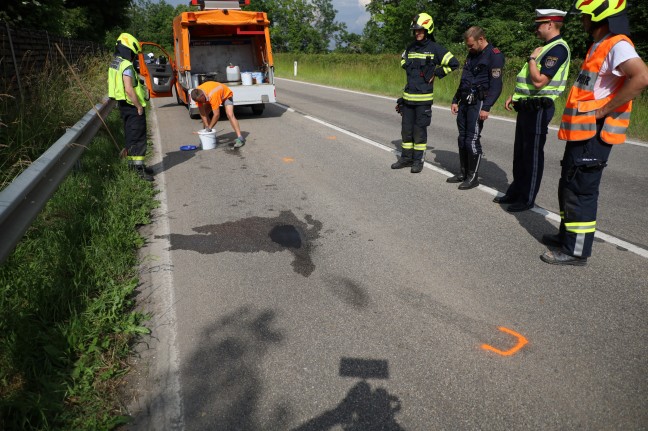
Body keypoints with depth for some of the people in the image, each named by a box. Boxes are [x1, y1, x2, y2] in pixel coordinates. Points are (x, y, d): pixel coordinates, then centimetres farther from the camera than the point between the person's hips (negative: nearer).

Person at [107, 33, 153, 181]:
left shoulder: (114, 64, 13)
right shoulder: (126, 66, -18)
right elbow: (129, 89, -24)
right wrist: (139, 106, -18)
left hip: (123, 105, 10)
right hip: (132, 106, -10)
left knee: (130, 134, 17)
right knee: (138, 136, -7)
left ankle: (132, 162, 26)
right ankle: (139, 166, -7)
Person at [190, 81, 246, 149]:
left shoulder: (212, 95, -44)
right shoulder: (197, 95, -26)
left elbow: (216, 115, -38)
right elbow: (202, 113, -19)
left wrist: (209, 128, -30)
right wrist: (206, 127, -24)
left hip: (226, 95, -6)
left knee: (230, 115, -26)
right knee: (205, 115, -3)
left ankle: (240, 138, -29)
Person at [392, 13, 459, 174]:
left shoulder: (435, 48, -5)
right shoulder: (410, 48, 10)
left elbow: (453, 63, -5)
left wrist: (436, 74, -3)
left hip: (424, 97, -5)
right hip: (407, 96, 5)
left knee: (420, 130, 1)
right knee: (406, 128, 9)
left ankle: (418, 160, 11)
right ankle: (406, 158, 21)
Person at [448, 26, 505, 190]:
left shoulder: (494, 55, -9)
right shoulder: (472, 55, 17)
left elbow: (496, 85, -15)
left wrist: (486, 108, -21)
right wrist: (455, 100, 21)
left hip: (478, 103, -8)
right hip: (464, 102, 8)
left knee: (472, 141, -8)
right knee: (462, 139, 9)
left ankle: (473, 177, 2)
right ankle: (463, 173, 18)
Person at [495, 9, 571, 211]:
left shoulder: (558, 49, -15)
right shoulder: (547, 47, 17)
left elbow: (538, 81, -24)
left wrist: (532, 58, -13)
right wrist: (514, 96, 16)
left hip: (538, 109, -10)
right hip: (527, 107, 10)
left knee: (533, 154, -3)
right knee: (520, 152, 14)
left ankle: (527, 199, 6)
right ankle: (515, 192, 25)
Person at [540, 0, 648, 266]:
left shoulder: (617, 45, -14)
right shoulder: (600, 46, 18)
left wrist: (604, 110, -23)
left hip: (593, 134, -10)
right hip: (582, 132, 10)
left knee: (580, 192, -5)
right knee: (568, 187, 17)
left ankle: (576, 251, 4)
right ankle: (567, 235, 31)